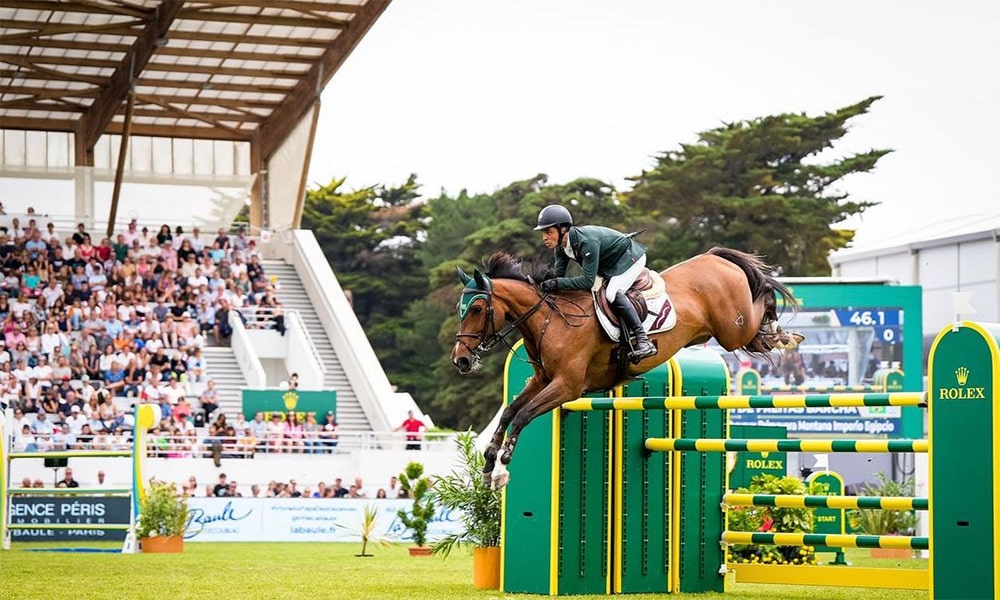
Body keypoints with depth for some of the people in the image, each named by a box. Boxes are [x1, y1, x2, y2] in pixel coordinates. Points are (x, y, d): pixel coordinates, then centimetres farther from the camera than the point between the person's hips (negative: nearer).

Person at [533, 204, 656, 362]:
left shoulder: (586, 241, -38)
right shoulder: (560, 246, -11)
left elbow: (587, 281, -39)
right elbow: (558, 274, -7)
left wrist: (557, 284, -42)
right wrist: (546, 282, -28)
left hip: (630, 256, -10)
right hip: (608, 264, 10)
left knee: (612, 293, -29)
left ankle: (643, 340, -29)